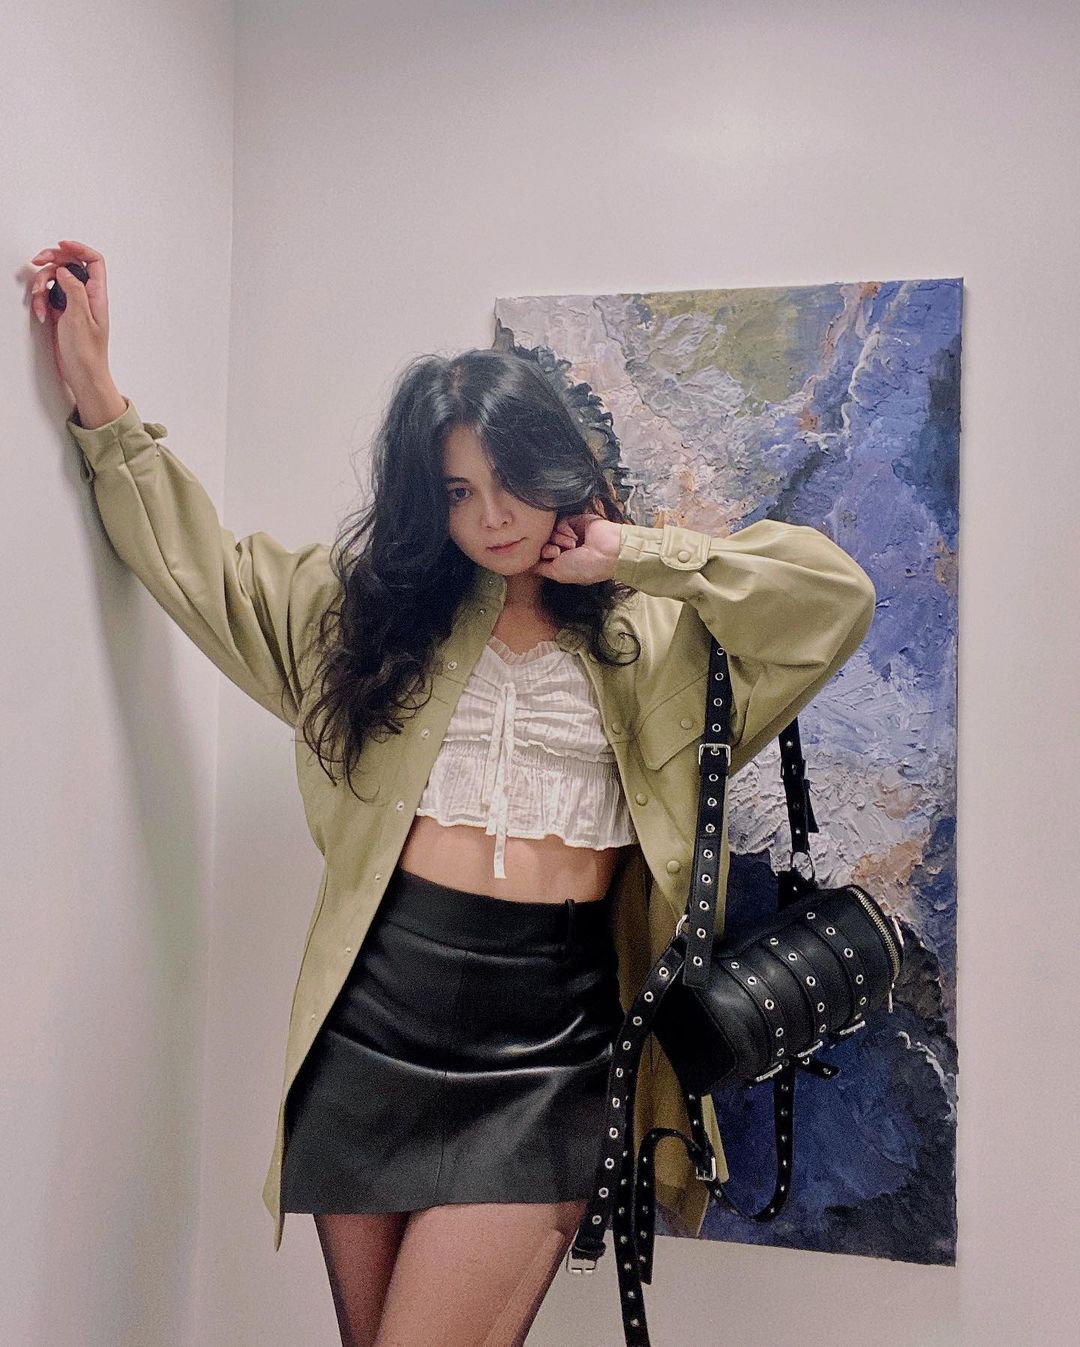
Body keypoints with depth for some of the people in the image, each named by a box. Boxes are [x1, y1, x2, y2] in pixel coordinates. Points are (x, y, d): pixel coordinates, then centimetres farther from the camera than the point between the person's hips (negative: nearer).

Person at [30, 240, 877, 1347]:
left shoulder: (649, 631, 2)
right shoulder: (372, 599, 9)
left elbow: (834, 598, -9)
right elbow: (198, 563, 17)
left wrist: (631, 554, -7)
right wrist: (98, 396, 14)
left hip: (542, 1047, -2)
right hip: (371, 1017, 3)